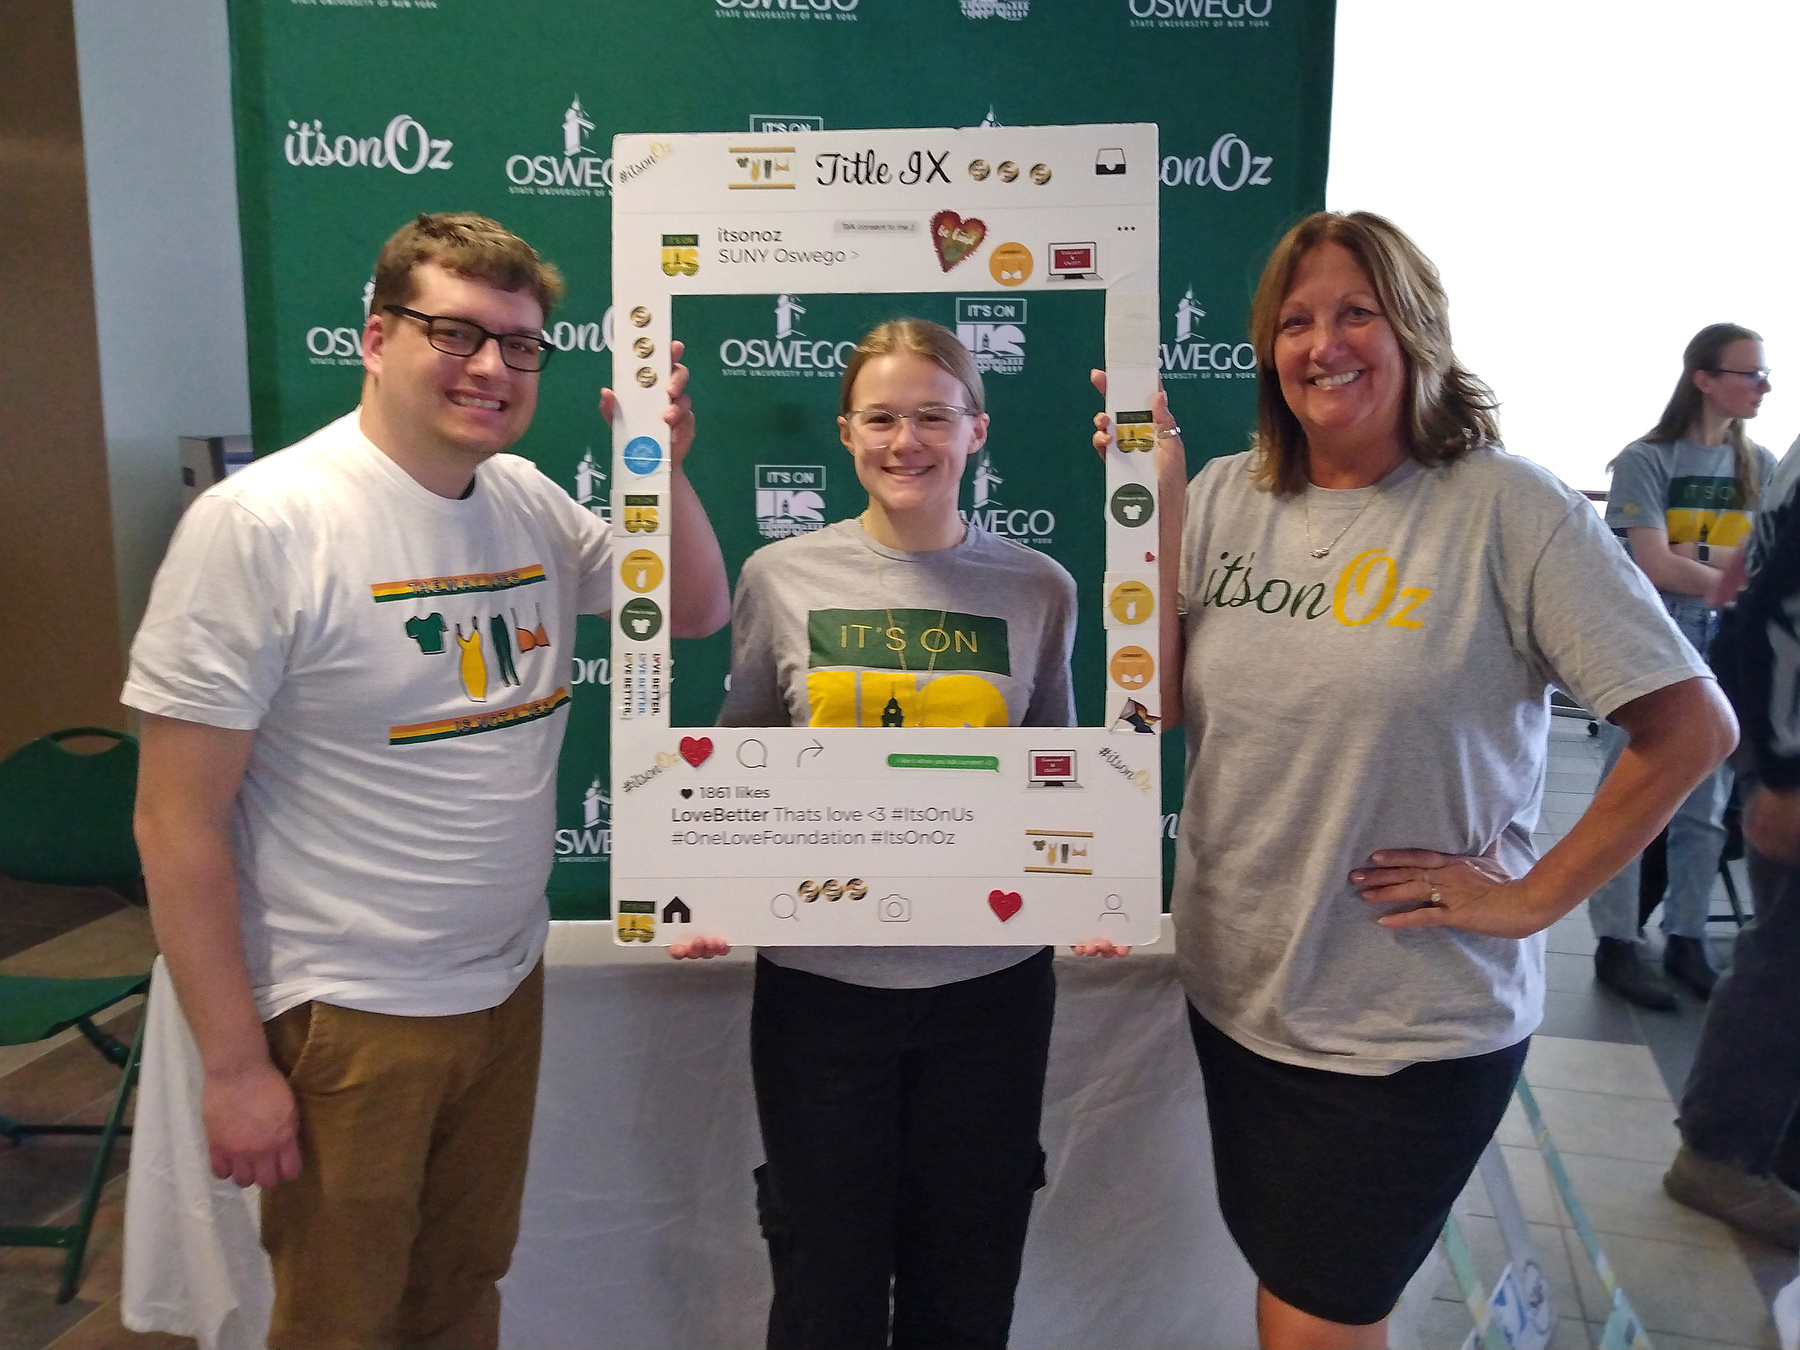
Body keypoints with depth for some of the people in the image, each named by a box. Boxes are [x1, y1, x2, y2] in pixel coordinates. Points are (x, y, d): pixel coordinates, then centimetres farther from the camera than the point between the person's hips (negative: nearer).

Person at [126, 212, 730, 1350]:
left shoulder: (530, 501, 2)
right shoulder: (262, 522, -17)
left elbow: (698, 612, 10)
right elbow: (178, 820, -15)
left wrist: (662, 465, -6)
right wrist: (233, 1065, -13)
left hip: (508, 987, 6)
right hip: (345, 1017, -5)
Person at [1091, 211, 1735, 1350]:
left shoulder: (1504, 506, -15)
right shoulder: (1226, 496, 0)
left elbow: (1691, 725, -13)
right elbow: (1160, 703, -4)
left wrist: (1533, 899, -13)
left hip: (1414, 1027, -4)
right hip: (1235, 988, 5)